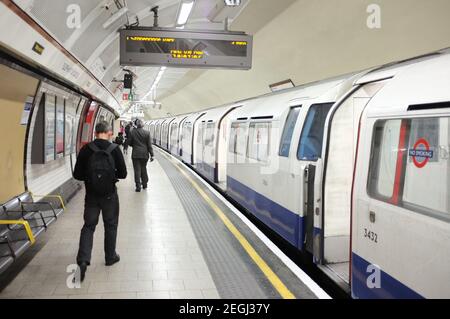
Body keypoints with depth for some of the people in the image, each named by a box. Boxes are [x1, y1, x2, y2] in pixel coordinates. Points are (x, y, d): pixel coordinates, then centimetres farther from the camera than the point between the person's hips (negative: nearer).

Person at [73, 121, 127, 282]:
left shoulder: (86, 149, -7)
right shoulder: (115, 149, -11)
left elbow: (77, 175, -3)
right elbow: (123, 174, -7)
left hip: (91, 195, 1)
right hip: (110, 195, -1)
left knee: (88, 226, 9)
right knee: (110, 226, 15)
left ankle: (83, 260, -4)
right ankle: (110, 257, 27)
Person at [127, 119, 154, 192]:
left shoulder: (132, 132, -6)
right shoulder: (147, 133, -4)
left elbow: (128, 142, -1)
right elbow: (149, 145, -3)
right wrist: (151, 155, 2)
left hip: (135, 154, -1)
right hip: (144, 154, 2)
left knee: (137, 170, 1)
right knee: (144, 169, 15)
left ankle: (138, 186, -2)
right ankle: (145, 184, 23)